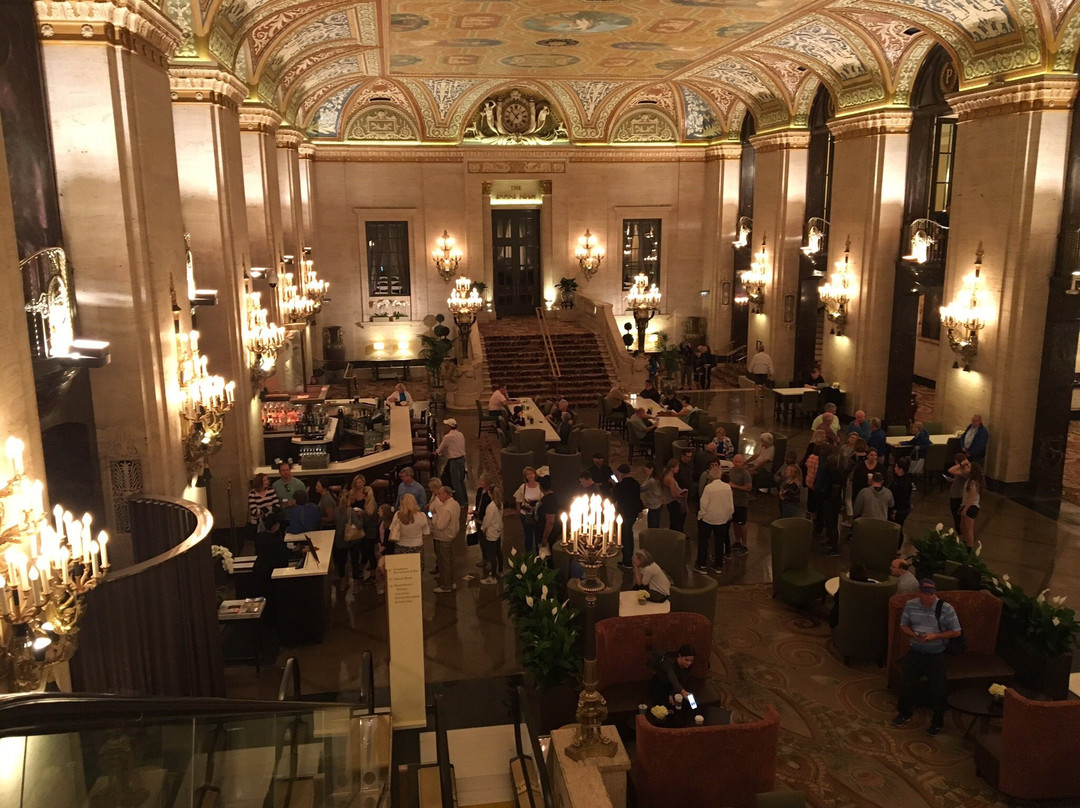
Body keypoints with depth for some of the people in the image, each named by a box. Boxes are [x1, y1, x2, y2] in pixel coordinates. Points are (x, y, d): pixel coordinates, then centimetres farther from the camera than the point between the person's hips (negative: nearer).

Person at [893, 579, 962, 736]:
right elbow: (903, 625, 9)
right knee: (907, 683, -4)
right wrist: (912, 634, -12)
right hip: (915, 652, 2)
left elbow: (956, 632, -6)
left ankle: (938, 722, 19)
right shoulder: (910, 605, -2)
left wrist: (935, 636, -18)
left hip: (937, 655, -2)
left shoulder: (946, 609, -11)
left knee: (937, 688, -3)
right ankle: (905, 713, 21)